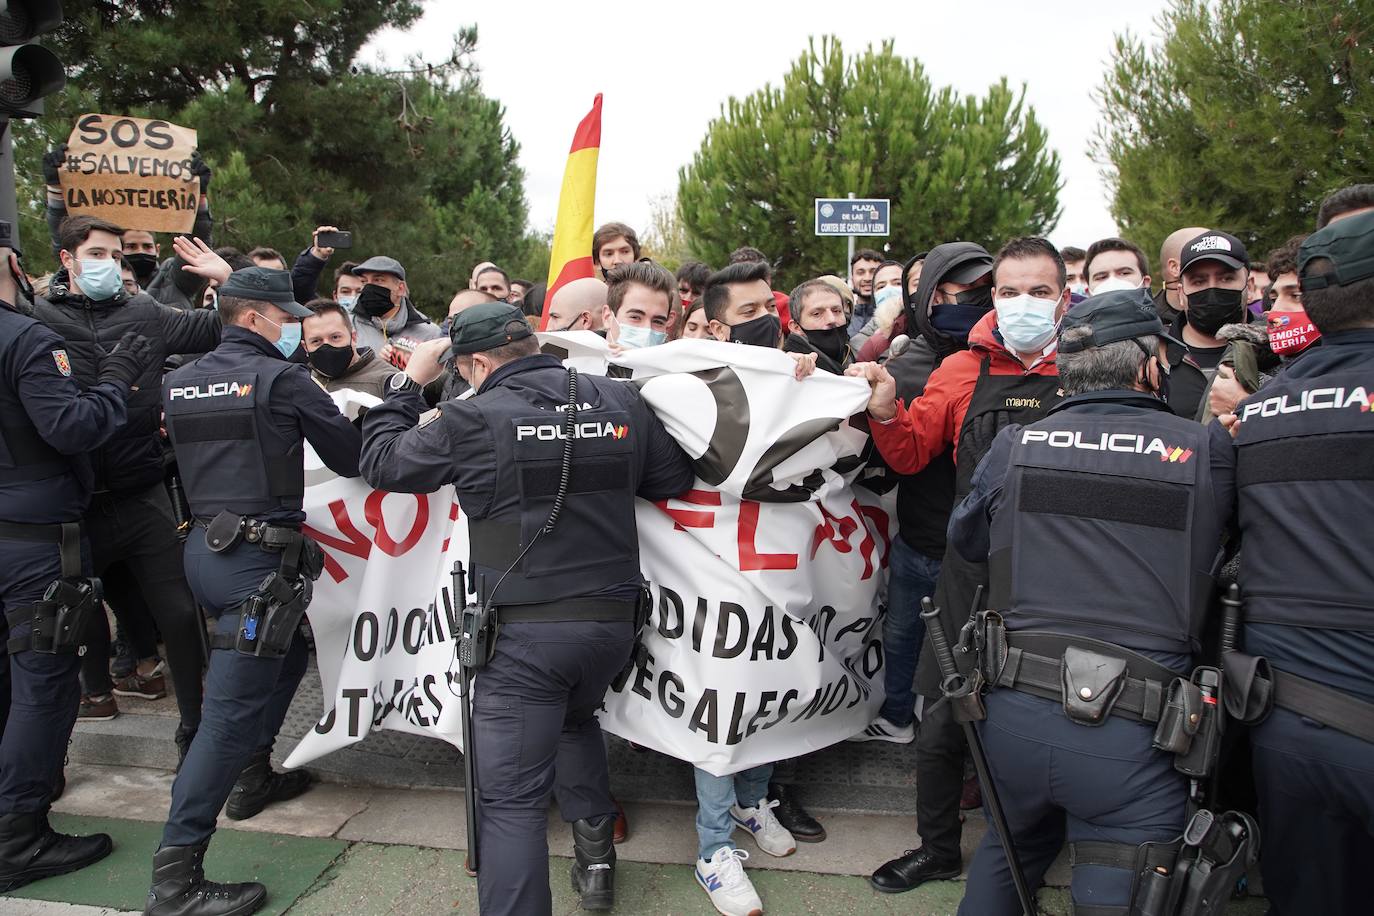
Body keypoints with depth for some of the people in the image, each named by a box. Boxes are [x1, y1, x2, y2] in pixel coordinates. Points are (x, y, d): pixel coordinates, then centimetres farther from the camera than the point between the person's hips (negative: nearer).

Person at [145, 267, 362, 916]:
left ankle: (252, 778, 39)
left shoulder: (179, 382, 11)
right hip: (259, 558, -9)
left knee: (285, 653, 29)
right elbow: (350, 458, -5)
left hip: (203, 546, 9)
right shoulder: (281, 379, -10)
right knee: (233, 709, -7)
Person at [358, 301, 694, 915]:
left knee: (511, 800, 3)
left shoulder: (472, 420, -11)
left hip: (525, 633, -5)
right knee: (575, 720, 34)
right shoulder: (621, 400, 0)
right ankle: (595, 855, 39)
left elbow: (381, 463, 3)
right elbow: (675, 479, 10)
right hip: (612, 619, 6)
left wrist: (409, 383, 15)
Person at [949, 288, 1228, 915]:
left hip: (1013, 714, 3)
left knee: (1008, 853, 28)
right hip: (1133, 731, -3)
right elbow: (1220, 570, 10)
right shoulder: (1207, 455, -5)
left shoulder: (1014, 447, 0)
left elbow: (966, 540, 16)